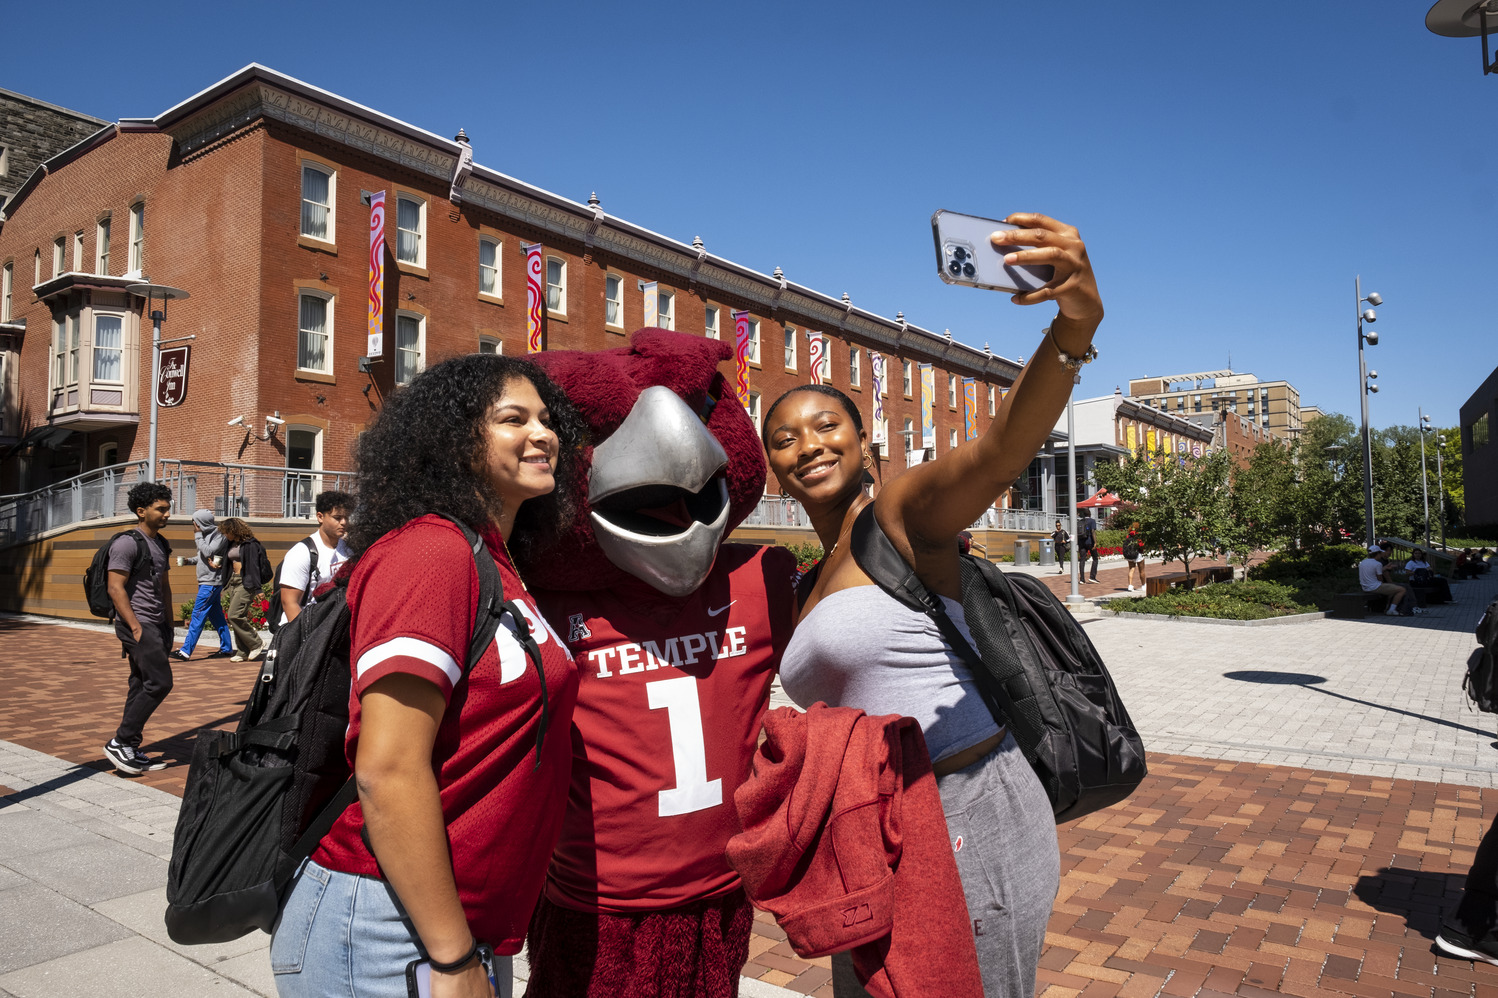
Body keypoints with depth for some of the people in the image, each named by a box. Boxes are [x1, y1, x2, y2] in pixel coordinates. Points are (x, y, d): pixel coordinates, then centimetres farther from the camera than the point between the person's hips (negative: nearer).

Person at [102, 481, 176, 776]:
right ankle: (119, 743, -3)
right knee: (159, 682, -13)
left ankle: (130, 750, 16)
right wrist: (136, 628, -20)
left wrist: (168, 624, 18)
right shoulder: (127, 543, -11)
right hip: (137, 623, -9)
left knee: (142, 686, 10)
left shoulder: (161, 544, 16)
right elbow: (115, 588, -16)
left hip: (156, 623, 9)